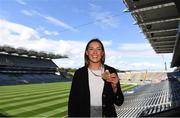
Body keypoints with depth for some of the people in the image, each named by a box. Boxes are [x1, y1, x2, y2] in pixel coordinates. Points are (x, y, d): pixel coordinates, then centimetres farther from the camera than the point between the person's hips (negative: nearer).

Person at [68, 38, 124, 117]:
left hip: (107, 114, 1)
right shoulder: (79, 73, -7)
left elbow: (119, 102, -4)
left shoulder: (111, 72, -7)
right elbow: (73, 102, -4)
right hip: (85, 114, 0)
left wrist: (114, 86, -19)